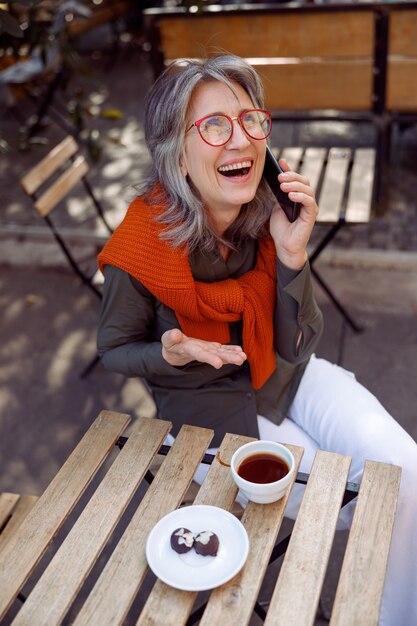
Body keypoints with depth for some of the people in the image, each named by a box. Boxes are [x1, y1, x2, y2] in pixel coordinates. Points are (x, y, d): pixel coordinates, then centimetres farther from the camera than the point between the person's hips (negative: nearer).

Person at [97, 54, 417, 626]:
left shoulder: (268, 215, -15)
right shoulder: (140, 252, -26)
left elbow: (297, 347, -12)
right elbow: (114, 349, -8)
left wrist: (292, 253, -27)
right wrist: (172, 354, -29)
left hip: (285, 374, 4)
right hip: (207, 399, -4)